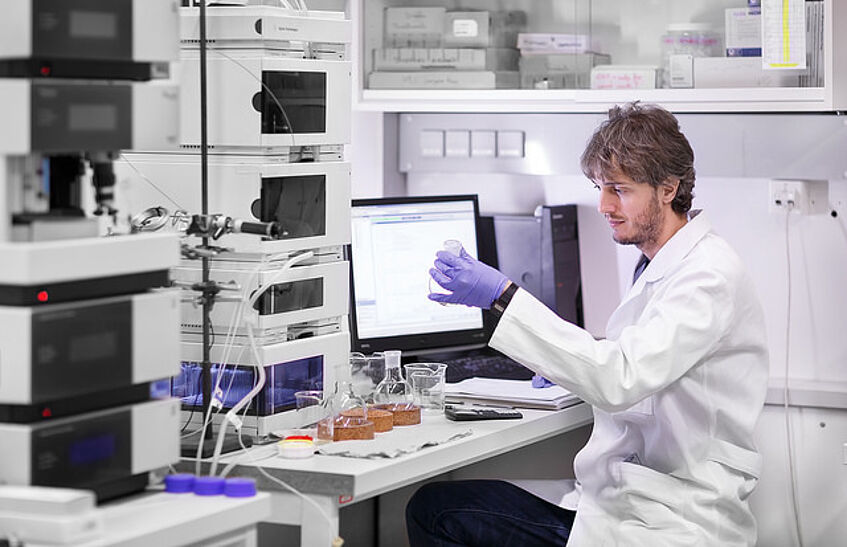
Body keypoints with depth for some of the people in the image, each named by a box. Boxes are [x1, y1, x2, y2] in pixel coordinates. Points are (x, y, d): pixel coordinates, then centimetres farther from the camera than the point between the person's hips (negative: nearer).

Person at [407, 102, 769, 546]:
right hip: (609, 498, 10)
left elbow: (619, 380, -28)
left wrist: (503, 296, -28)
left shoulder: (710, 276, -15)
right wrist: (574, 365, 15)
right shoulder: (657, 266, 15)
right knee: (432, 508, -2)